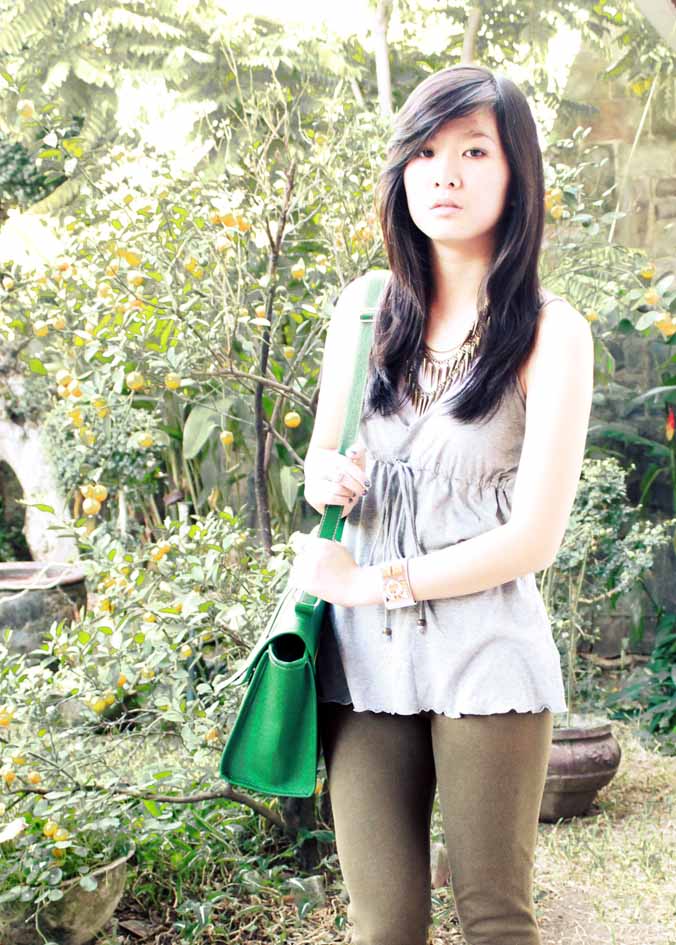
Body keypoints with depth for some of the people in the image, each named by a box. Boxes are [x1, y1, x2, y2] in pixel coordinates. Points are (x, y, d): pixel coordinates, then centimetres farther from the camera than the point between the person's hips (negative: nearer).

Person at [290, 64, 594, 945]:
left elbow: (535, 536, -10)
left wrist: (371, 582, -8)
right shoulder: (365, 308, 7)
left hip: (486, 660, -3)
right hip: (363, 655, 3)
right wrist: (326, 481, -6)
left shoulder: (549, 330, -6)